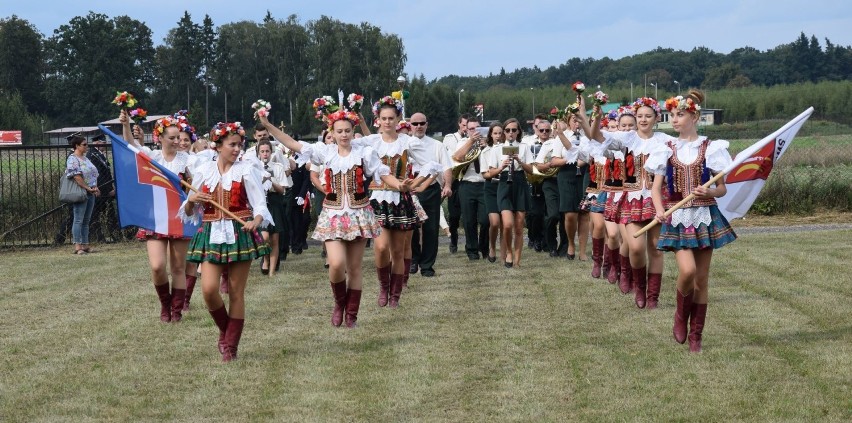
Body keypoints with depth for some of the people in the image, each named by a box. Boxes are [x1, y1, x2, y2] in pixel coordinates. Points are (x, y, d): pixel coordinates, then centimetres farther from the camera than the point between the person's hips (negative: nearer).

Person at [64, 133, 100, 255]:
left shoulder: (85, 158, 18)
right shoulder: (72, 159, -9)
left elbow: (93, 174, 20)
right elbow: (77, 176, -18)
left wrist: (95, 188, 5)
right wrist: (88, 188, -18)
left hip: (90, 193, 9)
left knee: (86, 220, 10)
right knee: (79, 220, -8)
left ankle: (85, 245, 13)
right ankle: (77, 246, -9)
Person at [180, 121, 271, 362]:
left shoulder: (247, 170, 0)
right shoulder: (203, 172, 7)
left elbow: (260, 204, -8)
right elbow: (189, 213, 12)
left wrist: (256, 221, -29)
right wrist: (191, 201, -10)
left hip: (240, 234, -2)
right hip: (211, 234, 2)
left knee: (236, 293, 1)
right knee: (208, 289, -12)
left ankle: (231, 346, 10)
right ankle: (225, 330, 14)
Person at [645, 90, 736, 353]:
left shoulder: (710, 149, 2)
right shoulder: (666, 150, 5)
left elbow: (722, 188, 5)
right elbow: (656, 187, 2)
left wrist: (709, 192, -17)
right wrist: (659, 210, -16)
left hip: (705, 216, 0)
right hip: (677, 218, 0)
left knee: (702, 279, 3)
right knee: (687, 270, -20)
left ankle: (696, 335, 12)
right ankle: (681, 317, 7)